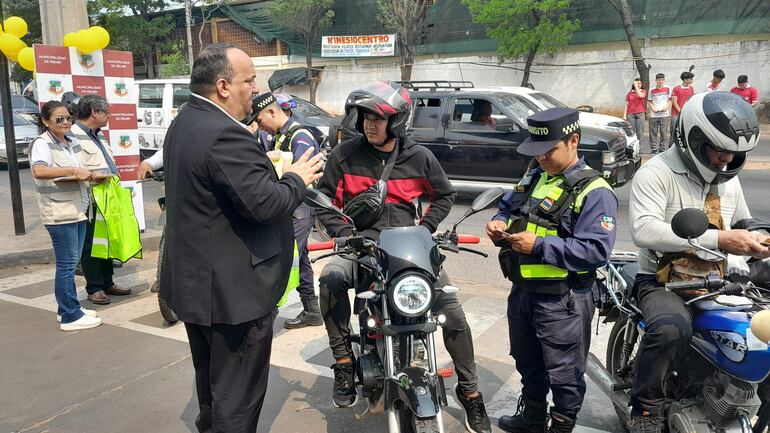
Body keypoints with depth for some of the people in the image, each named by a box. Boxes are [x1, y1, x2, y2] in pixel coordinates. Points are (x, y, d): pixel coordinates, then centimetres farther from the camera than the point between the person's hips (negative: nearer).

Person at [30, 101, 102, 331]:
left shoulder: (73, 143, 14)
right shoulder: (42, 144, -10)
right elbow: (39, 172, -28)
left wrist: (89, 176, 4)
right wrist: (72, 171, -29)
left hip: (78, 210, 8)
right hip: (59, 214, -8)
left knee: (71, 263, 15)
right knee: (66, 265, -3)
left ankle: (69, 308, 27)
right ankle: (70, 317, 5)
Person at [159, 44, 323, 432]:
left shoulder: (183, 124, 9)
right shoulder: (224, 135, -24)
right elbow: (265, 204, -27)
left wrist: (275, 172, 9)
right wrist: (296, 179, -10)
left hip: (194, 280, 11)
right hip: (233, 289, -10)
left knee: (211, 383, 26)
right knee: (237, 394, 4)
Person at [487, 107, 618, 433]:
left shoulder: (594, 191, -16)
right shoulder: (533, 177, 9)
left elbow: (597, 250, -24)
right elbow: (507, 207, 21)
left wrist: (539, 245, -27)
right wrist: (499, 224, -3)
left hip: (562, 300, -8)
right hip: (522, 292, 8)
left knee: (563, 373, 9)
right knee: (527, 363, 25)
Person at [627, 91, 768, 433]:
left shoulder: (728, 178, 14)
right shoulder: (656, 173, -12)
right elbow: (644, 230, -28)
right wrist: (718, 239, -31)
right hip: (661, 283, -7)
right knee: (671, 328, -37)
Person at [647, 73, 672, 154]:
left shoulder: (668, 89, 7)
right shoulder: (652, 91, 9)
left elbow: (670, 100, 9)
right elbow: (650, 102, 11)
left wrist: (666, 107, -8)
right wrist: (653, 108, -7)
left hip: (665, 114, -1)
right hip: (653, 115, 1)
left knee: (663, 132, 0)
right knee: (653, 133, 1)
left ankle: (662, 149, 7)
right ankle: (654, 149, 8)